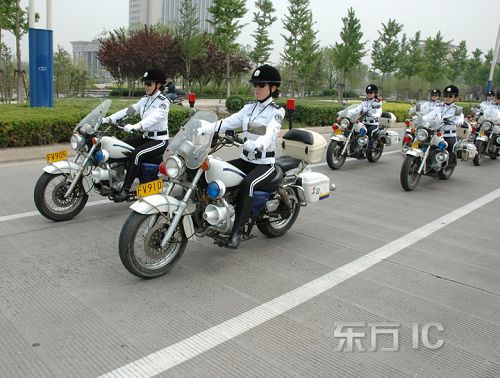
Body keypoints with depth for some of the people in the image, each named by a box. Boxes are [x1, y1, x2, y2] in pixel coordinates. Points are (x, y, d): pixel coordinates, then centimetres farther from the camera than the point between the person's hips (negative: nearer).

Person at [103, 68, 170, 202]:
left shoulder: (163, 102, -13)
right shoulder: (145, 100, 11)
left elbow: (154, 118, -31)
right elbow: (128, 110, 3)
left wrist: (135, 126, -47)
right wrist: (108, 119, -10)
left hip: (160, 140, -8)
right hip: (146, 137, 9)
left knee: (136, 154, -31)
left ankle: (125, 190, -28)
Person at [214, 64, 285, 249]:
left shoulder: (276, 112, -8)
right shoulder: (249, 108, 12)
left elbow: (270, 133, -28)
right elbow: (228, 122, 1)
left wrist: (256, 145, -50)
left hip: (265, 163, -6)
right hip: (246, 160, 7)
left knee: (247, 184, -34)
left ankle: (237, 231, -31)